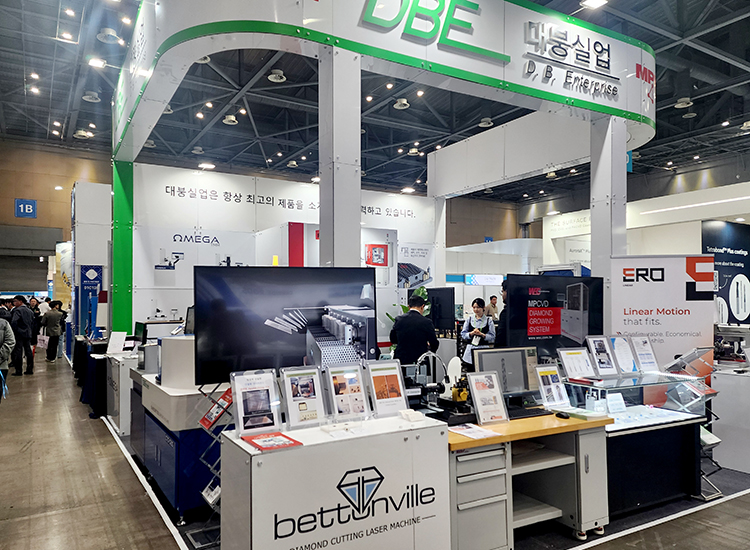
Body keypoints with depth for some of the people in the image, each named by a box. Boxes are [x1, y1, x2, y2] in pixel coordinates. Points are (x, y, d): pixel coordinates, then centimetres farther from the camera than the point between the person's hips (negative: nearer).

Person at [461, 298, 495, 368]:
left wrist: (481, 334, -15)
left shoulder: (489, 321, 3)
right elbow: (463, 335, 6)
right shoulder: (469, 320, 10)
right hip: (470, 350, 2)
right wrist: (472, 333, -12)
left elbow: (492, 337, -1)